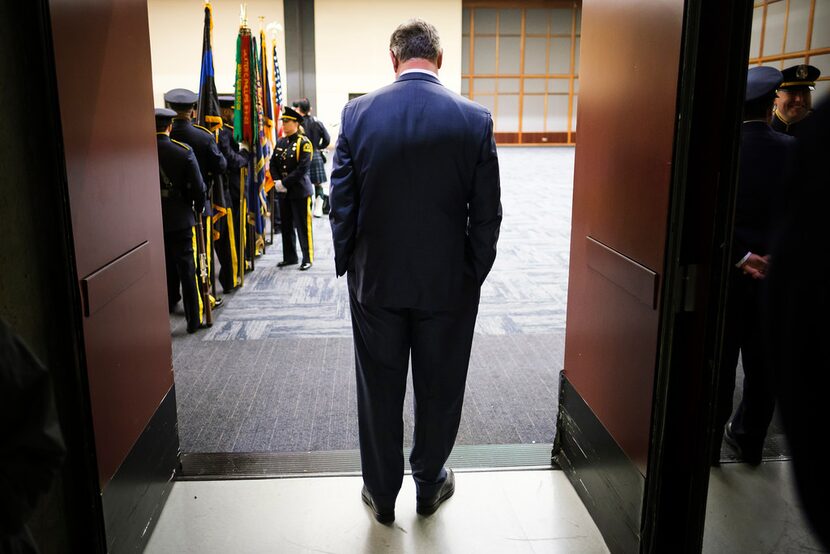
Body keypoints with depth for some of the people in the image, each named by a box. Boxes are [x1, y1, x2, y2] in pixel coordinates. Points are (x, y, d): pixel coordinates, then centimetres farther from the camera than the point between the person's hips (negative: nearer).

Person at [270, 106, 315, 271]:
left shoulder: (304, 143, -8)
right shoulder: (280, 143, 11)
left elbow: (302, 168, -17)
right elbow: (273, 164, 11)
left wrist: (285, 183, -18)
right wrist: (277, 182, -6)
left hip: (299, 190, -6)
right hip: (283, 191, 6)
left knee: (303, 226, -1)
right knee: (286, 226, 12)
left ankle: (307, 259, 8)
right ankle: (290, 257, 23)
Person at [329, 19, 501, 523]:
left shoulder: (357, 113, -7)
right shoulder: (475, 119, -8)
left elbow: (341, 203, -4)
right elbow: (487, 213, -6)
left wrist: (348, 265, 8)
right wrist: (475, 274, 6)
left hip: (376, 280, 1)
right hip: (448, 283, 0)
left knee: (379, 392, 15)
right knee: (439, 390, 17)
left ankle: (382, 495, 31)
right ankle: (429, 486, 35)